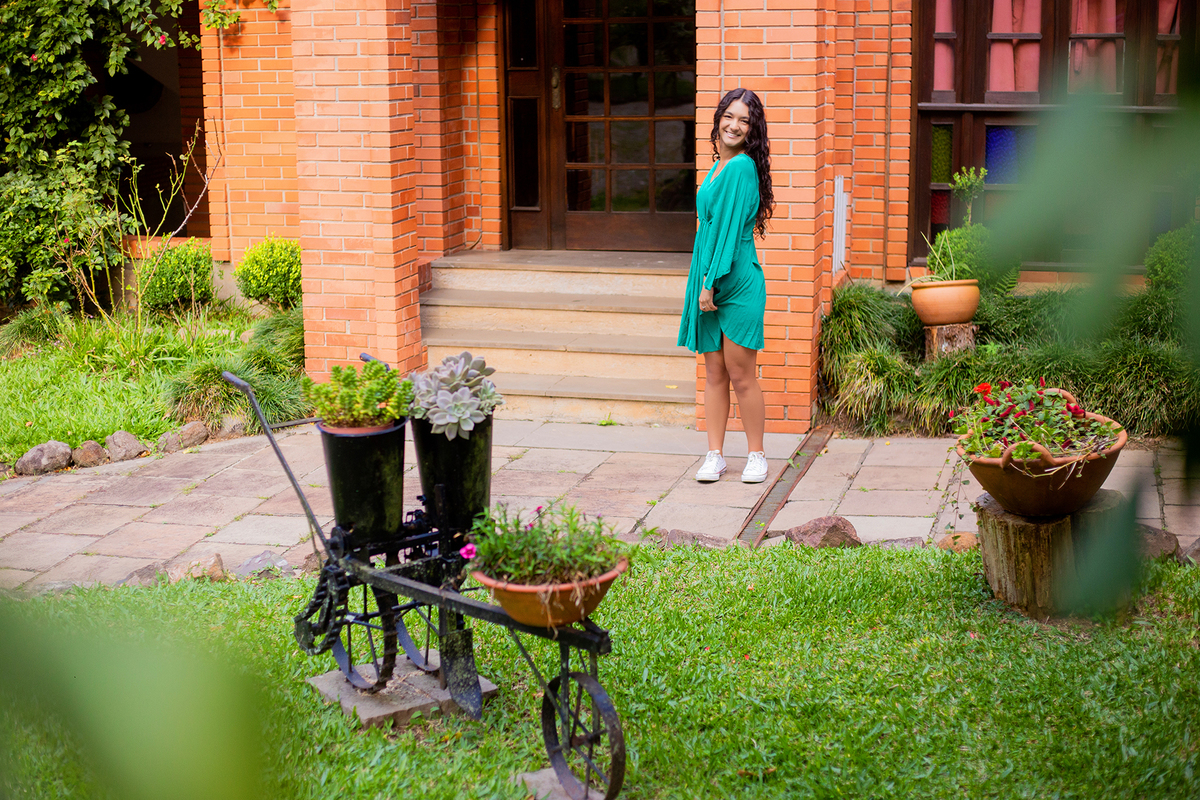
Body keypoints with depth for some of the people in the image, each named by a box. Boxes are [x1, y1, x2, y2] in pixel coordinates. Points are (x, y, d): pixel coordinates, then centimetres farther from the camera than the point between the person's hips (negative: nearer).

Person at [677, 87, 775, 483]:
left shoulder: (742, 167, -12)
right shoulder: (719, 165, 15)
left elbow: (729, 229, -16)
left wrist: (711, 283, -18)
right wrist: (703, 283, 13)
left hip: (736, 280, -8)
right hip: (708, 279, 8)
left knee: (740, 375, 0)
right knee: (714, 373, 10)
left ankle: (757, 455, 13)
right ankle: (715, 456, 15)